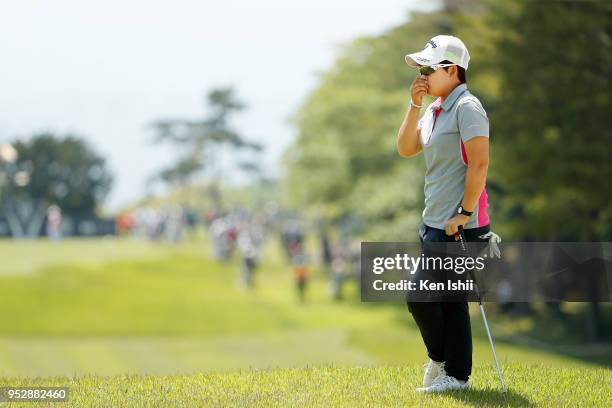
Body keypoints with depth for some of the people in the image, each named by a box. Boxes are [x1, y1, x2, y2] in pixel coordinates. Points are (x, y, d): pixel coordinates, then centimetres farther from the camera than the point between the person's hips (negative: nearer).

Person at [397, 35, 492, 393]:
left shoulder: (467, 107, -13)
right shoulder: (435, 109, 16)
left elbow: (480, 163, -20)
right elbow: (406, 149, 13)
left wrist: (464, 214, -20)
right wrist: (415, 105, 3)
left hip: (459, 226, -9)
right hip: (435, 222, 9)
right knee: (448, 296, 11)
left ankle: (441, 360, 8)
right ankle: (457, 374, 16)